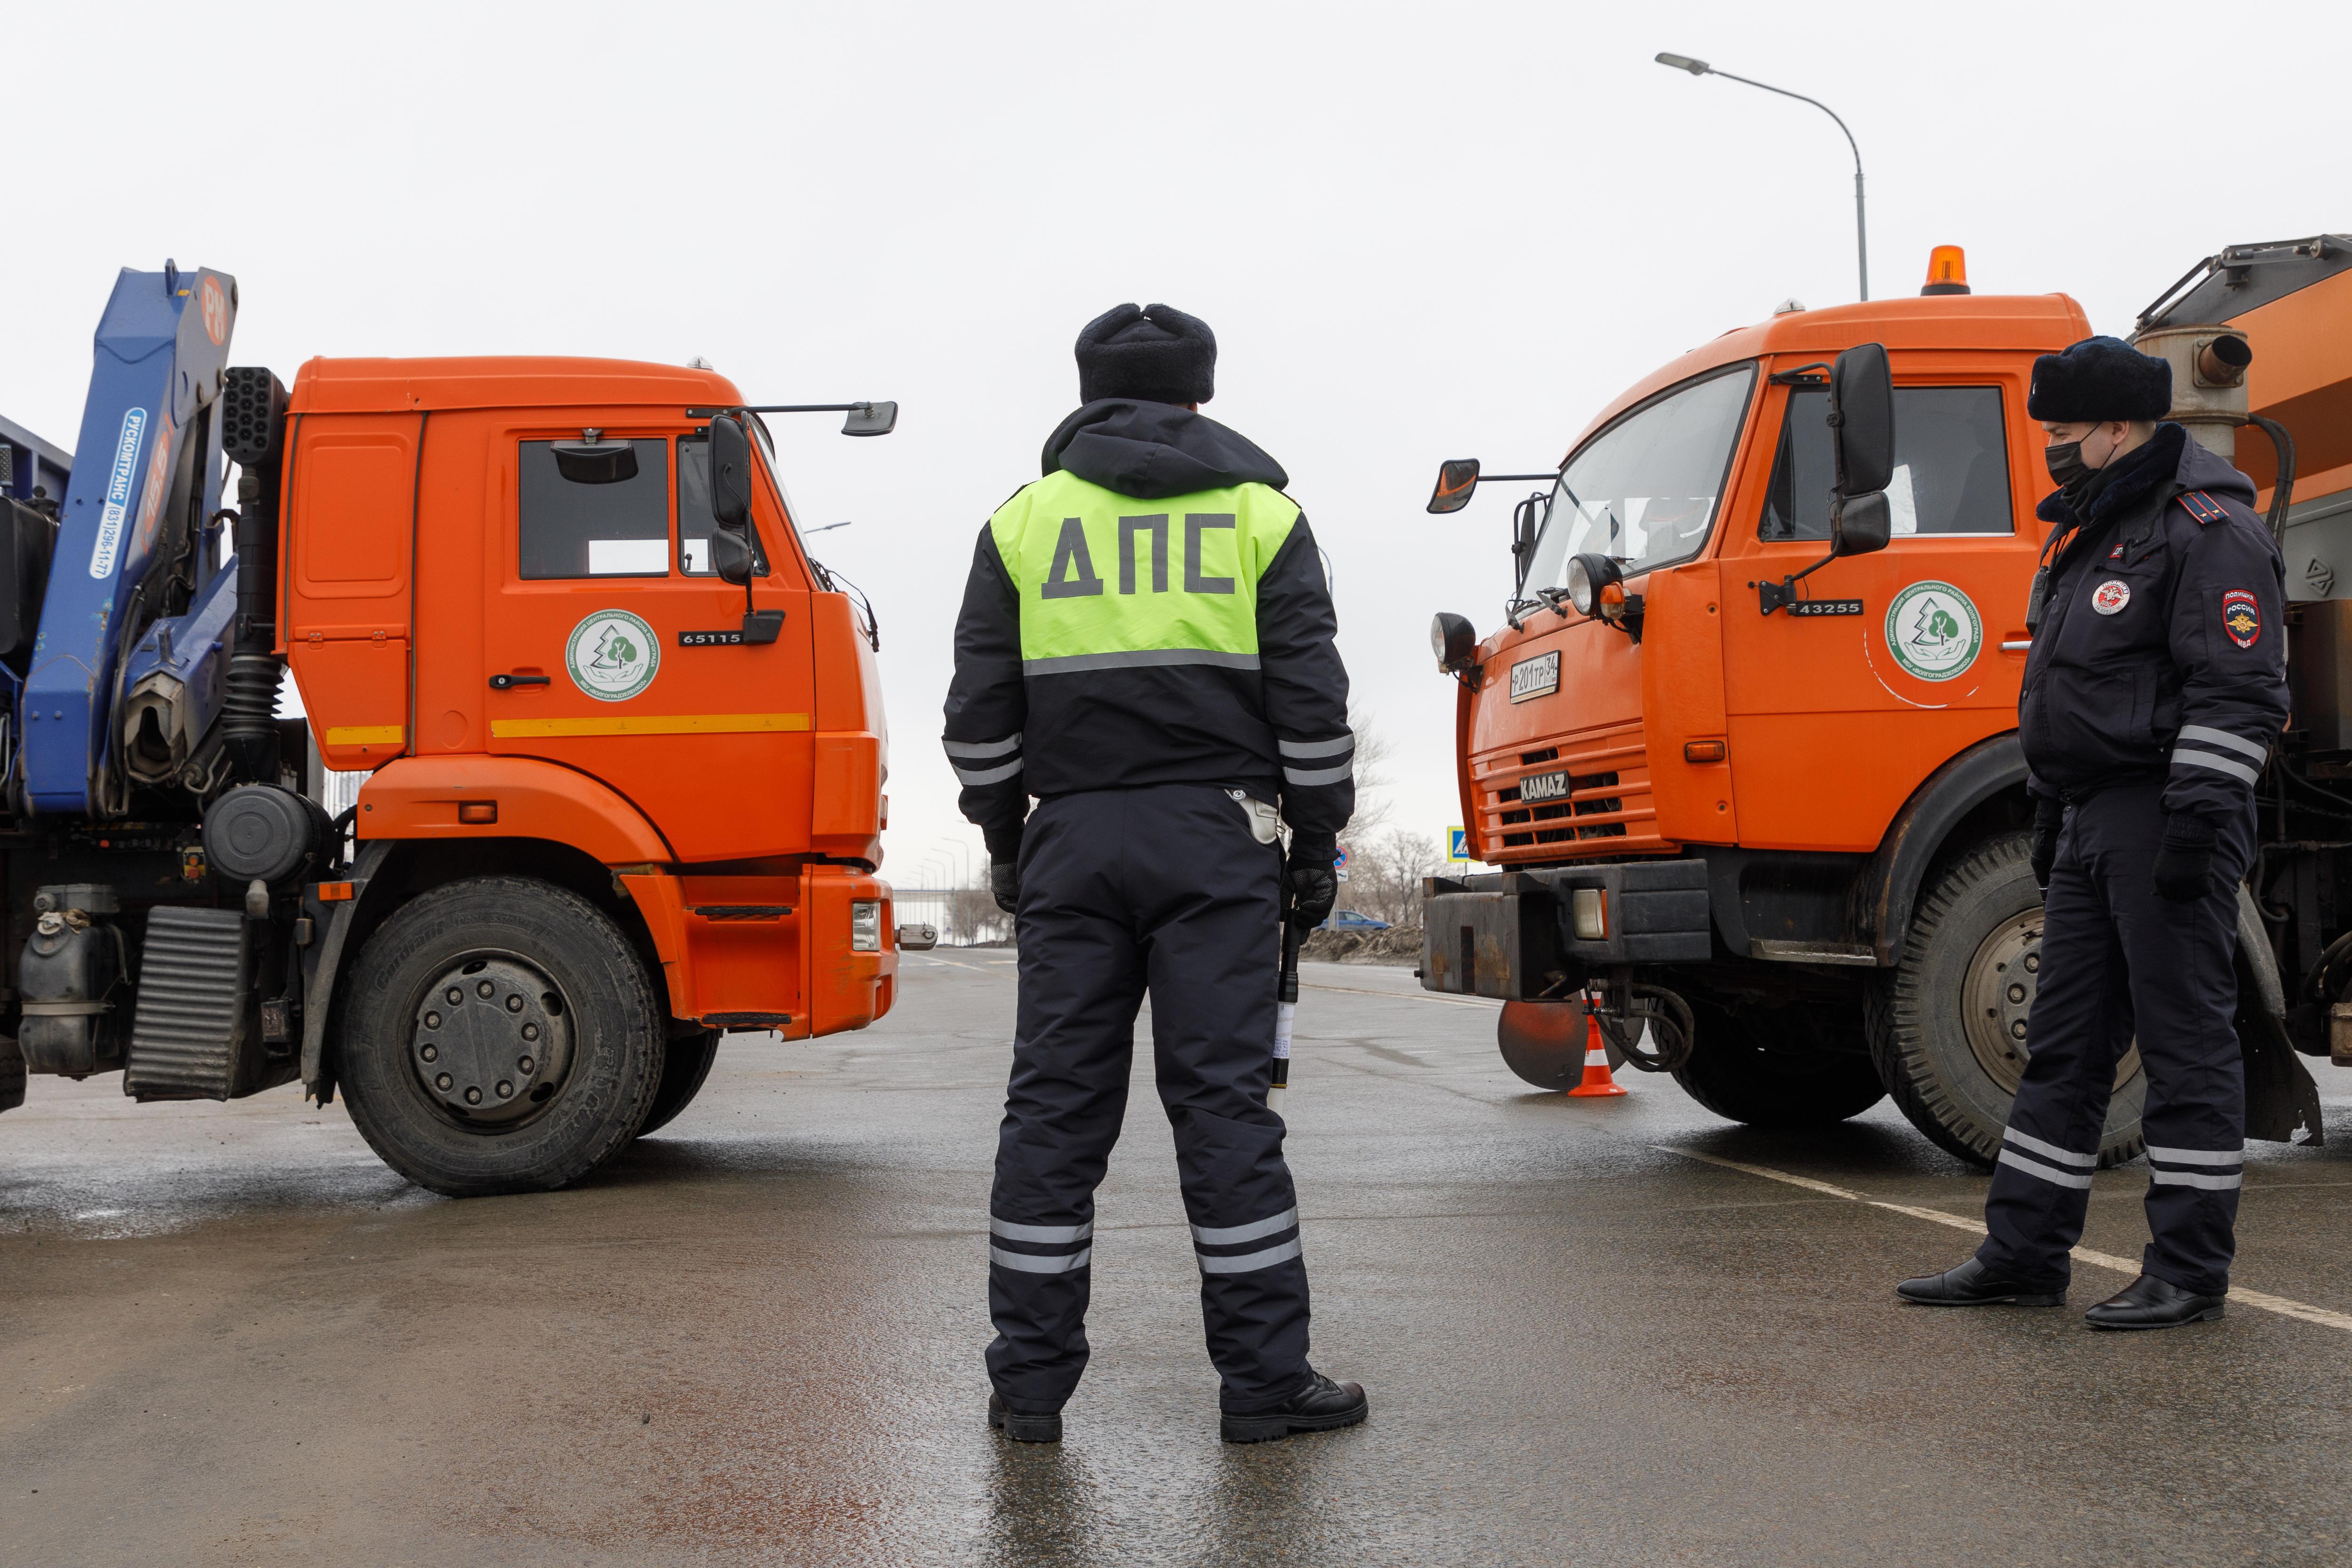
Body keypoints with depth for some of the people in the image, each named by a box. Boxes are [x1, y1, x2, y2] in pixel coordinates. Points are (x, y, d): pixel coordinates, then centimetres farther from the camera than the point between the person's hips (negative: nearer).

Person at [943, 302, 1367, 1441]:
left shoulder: (1023, 521, 9)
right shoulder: (1262, 514, 7)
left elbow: (979, 713, 7)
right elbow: (1311, 703, 1)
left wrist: (1004, 842, 16)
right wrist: (1317, 842, 8)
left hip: (1073, 836, 1)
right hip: (1217, 836, -1)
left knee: (1056, 1102, 4)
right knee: (1224, 1099, 0)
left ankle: (1029, 1381, 8)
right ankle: (1265, 1379, 3)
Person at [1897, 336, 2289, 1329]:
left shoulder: (2208, 530, -10)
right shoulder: (2094, 535, 20)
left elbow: (2241, 692, -17)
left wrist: (2195, 819, -23)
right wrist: (2052, 821, 21)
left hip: (2168, 815, -10)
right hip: (2094, 822, 10)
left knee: (2186, 1042, -3)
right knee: (2063, 1042, 10)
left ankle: (2190, 1272, 5)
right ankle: (2023, 1256, 15)